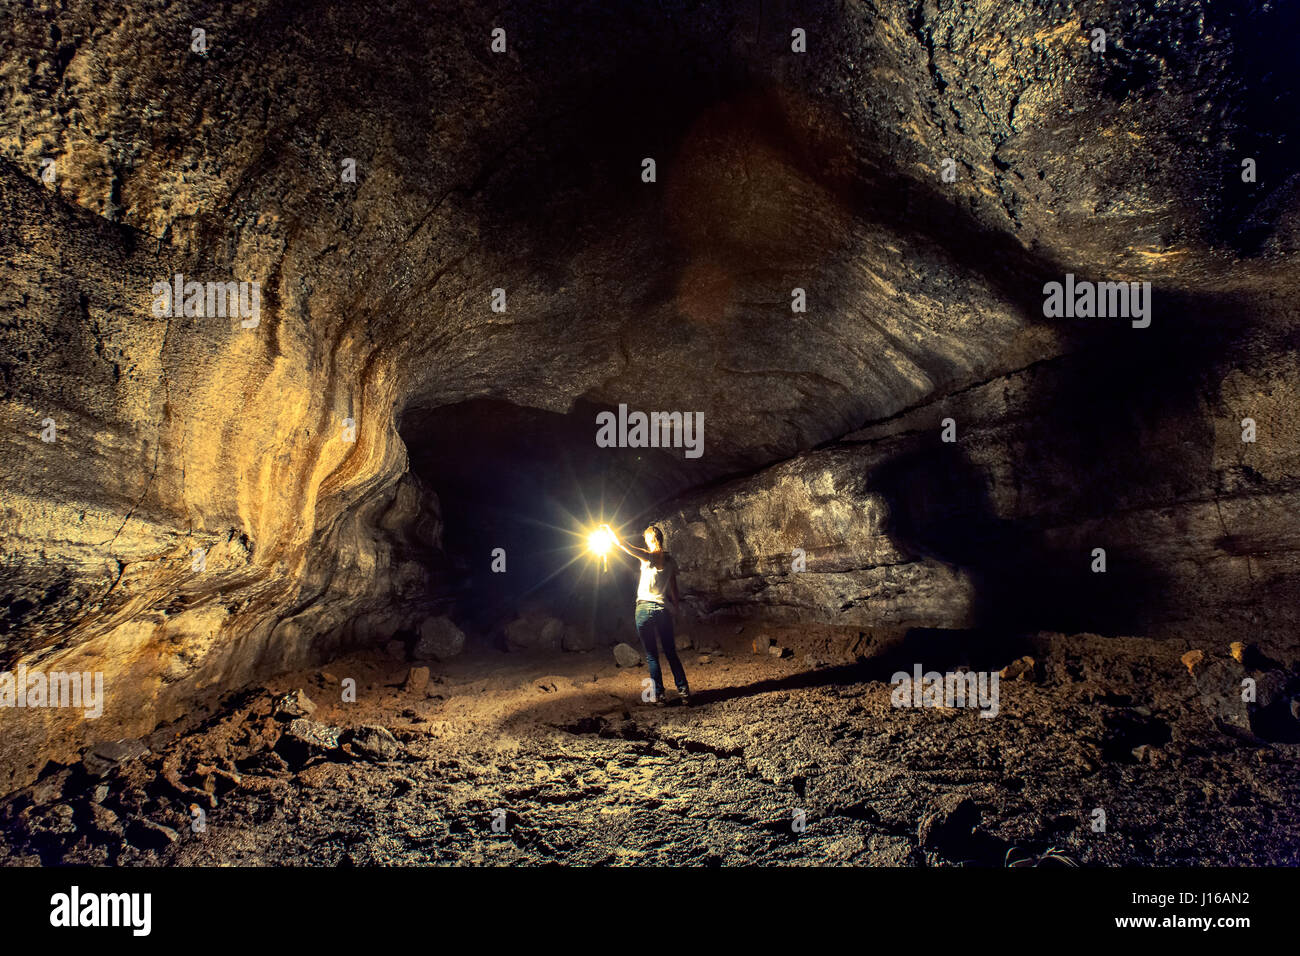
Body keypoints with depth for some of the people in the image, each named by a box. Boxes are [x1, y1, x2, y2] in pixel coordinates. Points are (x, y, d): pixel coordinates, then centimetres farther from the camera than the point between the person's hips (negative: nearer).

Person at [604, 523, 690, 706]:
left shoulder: (648, 557, -6)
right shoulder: (669, 560, 6)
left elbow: (621, 543, -8)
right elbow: (674, 590, 10)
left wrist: (609, 528, 7)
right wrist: (677, 608, 20)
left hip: (644, 608, -4)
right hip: (663, 609, 4)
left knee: (652, 656, 3)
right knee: (671, 654, 9)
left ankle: (659, 695, 3)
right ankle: (684, 692, 5)